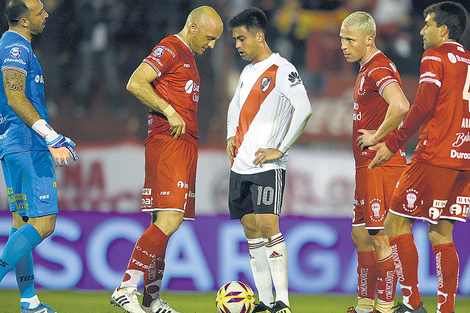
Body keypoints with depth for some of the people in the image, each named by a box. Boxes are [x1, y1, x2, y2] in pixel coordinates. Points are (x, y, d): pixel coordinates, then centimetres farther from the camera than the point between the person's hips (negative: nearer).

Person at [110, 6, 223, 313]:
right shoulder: (170, 49, -6)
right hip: (168, 142, -10)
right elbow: (136, 83, -17)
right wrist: (169, 111, -19)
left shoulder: (188, 57, 23)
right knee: (169, 221, -18)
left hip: (185, 146, 10)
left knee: (165, 223, 9)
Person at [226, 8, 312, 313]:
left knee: (268, 225, -16)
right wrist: (232, 136, 17)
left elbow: (304, 110, -19)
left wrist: (280, 150, -17)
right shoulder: (248, 71, 16)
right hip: (240, 166, 8)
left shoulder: (282, 70, -9)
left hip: (268, 165, -8)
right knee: (251, 229, 7)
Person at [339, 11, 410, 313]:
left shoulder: (379, 69, -15)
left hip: (381, 165, -11)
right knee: (361, 235, 15)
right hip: (368, 166, 11)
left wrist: (377, 137, -22)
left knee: (380, 237, -8)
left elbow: (401, 106, -33)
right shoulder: (367, 69, 18)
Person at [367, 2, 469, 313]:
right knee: (441, 234, 9)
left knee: (396, 223, -1)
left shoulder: (435, 56, -5)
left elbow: (423, 106, -14)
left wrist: (392, 144, -10)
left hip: (435, 157, -7)